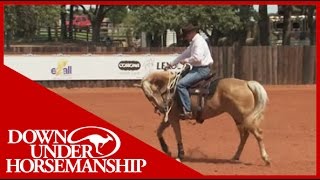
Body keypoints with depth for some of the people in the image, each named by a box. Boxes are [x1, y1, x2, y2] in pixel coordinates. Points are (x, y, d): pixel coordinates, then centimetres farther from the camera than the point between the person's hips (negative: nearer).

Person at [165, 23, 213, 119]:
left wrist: (186, 61, -12)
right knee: (179, 77, 20)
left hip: (202, 70, -11)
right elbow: (184, 54, 24)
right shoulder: (193, 42, 19)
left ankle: (187, 111, -26)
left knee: (181, 84, -22)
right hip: (198, 68, 11)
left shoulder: (199, 41, -15)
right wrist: (171, 64, 20)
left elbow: (197, 58, -28)